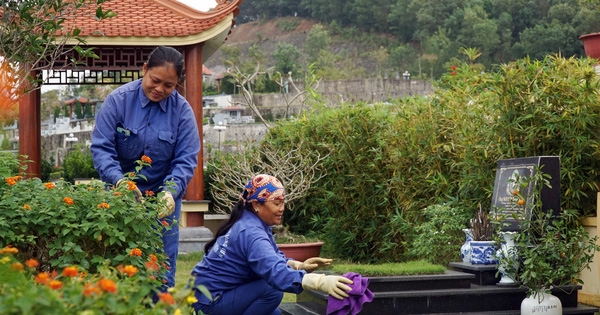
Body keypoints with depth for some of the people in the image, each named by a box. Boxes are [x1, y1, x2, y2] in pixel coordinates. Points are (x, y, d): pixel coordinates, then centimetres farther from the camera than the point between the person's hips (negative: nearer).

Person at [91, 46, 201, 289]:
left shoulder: (182, 111, -4)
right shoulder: (118, 100, -8)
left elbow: (186, 160, -6)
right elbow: (101, 147, -11)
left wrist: (171, 191, -24)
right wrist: (119, 180, -28)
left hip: (164, 198, 1)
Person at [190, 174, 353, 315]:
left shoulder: (256, 224, 6)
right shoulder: (250, 233, -27)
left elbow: (275, 259, 9)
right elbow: (276, 271, -41)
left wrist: (299, 265, -13)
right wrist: (320, 282, -52)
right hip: (209, 301, -10)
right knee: (272, 290, -26)